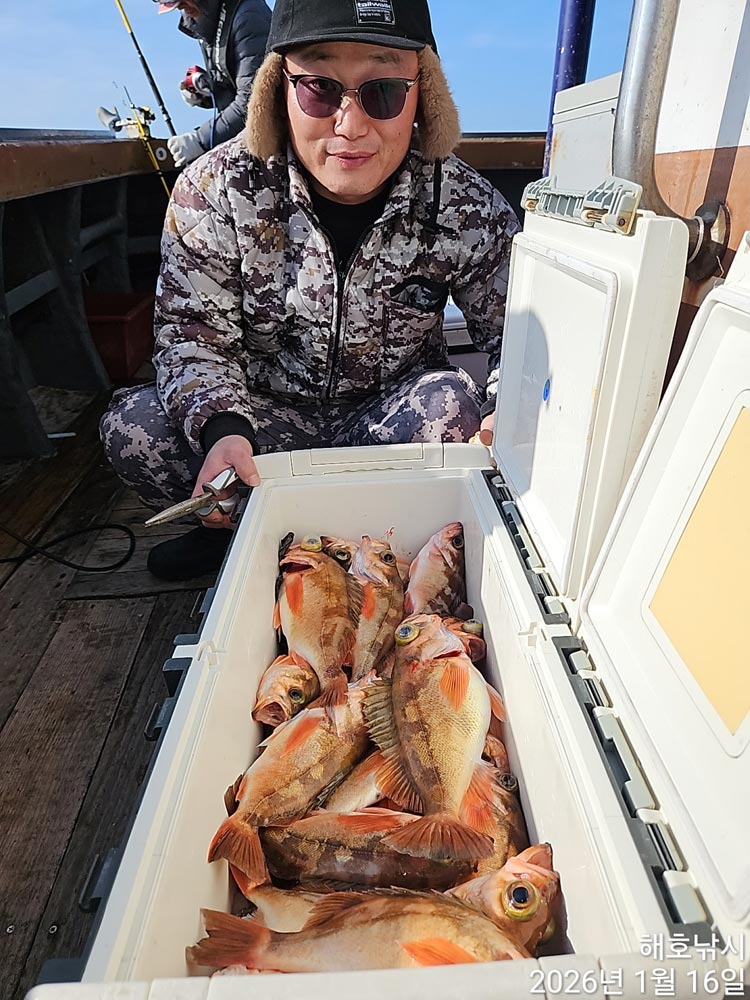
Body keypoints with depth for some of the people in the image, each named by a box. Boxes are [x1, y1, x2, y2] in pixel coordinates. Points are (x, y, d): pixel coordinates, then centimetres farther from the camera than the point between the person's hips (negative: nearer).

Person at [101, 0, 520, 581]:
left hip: (389, 418, 1)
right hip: (265, 414, 1)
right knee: (133, 428, -21)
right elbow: (193, 332, -12)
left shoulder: (470, 209, -14)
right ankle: (235, 529, 6)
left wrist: (507, 414, -28)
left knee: (453, 404, -31)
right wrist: (222, 426, -33)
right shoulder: (216, 191, -14)